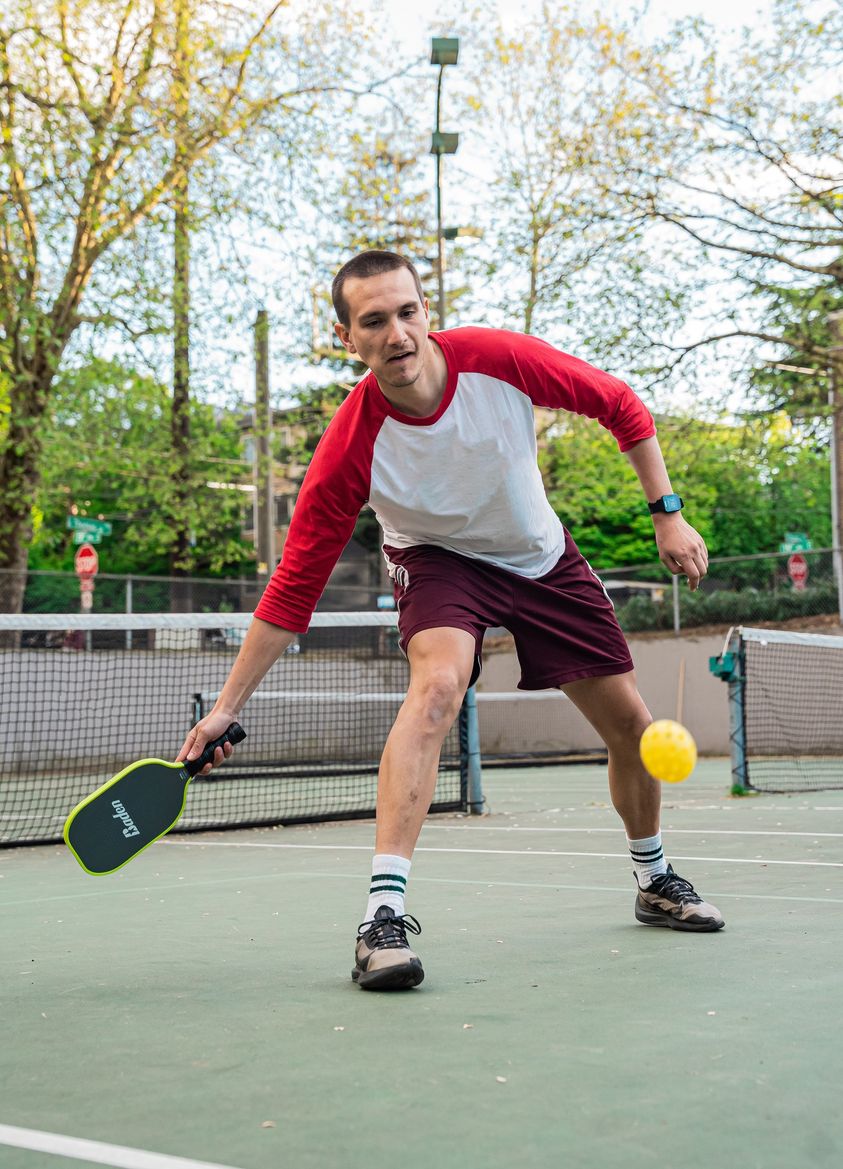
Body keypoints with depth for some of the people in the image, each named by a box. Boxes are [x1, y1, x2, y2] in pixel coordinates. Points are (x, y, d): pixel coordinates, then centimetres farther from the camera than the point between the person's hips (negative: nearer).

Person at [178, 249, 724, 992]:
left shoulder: (502, 359, -27)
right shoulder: (349, 450, -30)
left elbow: (622, 406, -9)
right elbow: (295, 587, -23)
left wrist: (668, 514, -11)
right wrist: (227, 708, -24)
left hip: (542, 556, 3)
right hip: (439, 560, -3)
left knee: (631, 727, 5)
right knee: (437, 683, -35)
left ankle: (655, 881, 33)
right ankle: (385, 915, -35)